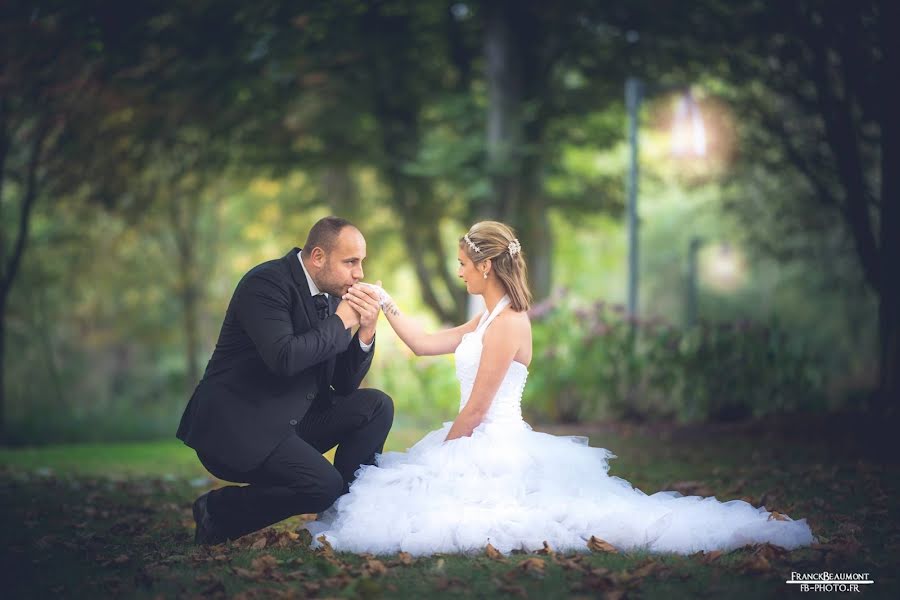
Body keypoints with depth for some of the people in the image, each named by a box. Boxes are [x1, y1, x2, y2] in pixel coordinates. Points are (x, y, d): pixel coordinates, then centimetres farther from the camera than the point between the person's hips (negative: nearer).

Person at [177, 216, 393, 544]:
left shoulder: (330, 297, 9)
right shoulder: (266, 283, -16)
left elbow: (345, 385, 10)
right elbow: (284, 358, -31)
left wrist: (366, 332, -7)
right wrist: (340, 323, -18)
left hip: (290, 420, 9)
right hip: (234, 428, -9)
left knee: (377, 406, -1)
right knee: (323, 485, -24)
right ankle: (218, 510, -5)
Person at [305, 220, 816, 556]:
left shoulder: (506, 324, -16)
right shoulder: (489, 319, 14)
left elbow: (475, 410, -16)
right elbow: (424, 344, 22)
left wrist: (440, 453, -6)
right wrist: (385, 305, 22)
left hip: (493, 450, -10)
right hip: (488, 446, 10)